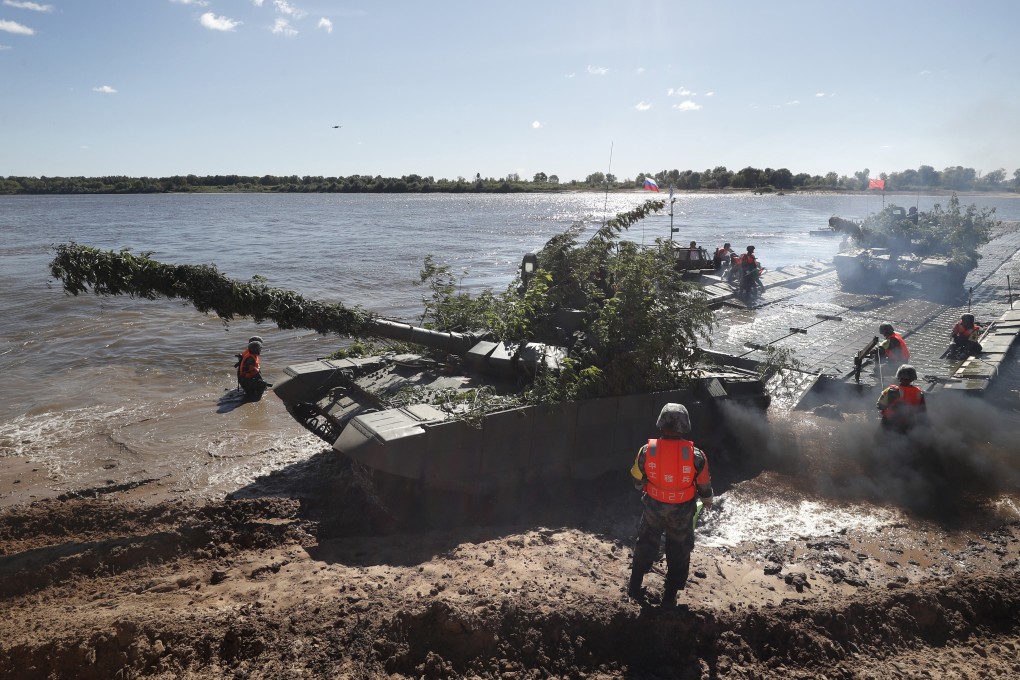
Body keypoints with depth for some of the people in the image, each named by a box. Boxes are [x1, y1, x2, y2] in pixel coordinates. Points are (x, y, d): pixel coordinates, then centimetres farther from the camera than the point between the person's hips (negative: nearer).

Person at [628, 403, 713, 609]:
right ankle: (669, 597, 32)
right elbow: (704, 485, -8)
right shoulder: (695, 455, -25)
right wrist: (708, 500, 14)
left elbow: (637, 481, -5)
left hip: (654, 508, 1)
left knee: (645, 546, 24)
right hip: (682, 513, -1)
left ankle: (635, 587, 39)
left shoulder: (647, 451, -22)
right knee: (679, 553, 20)